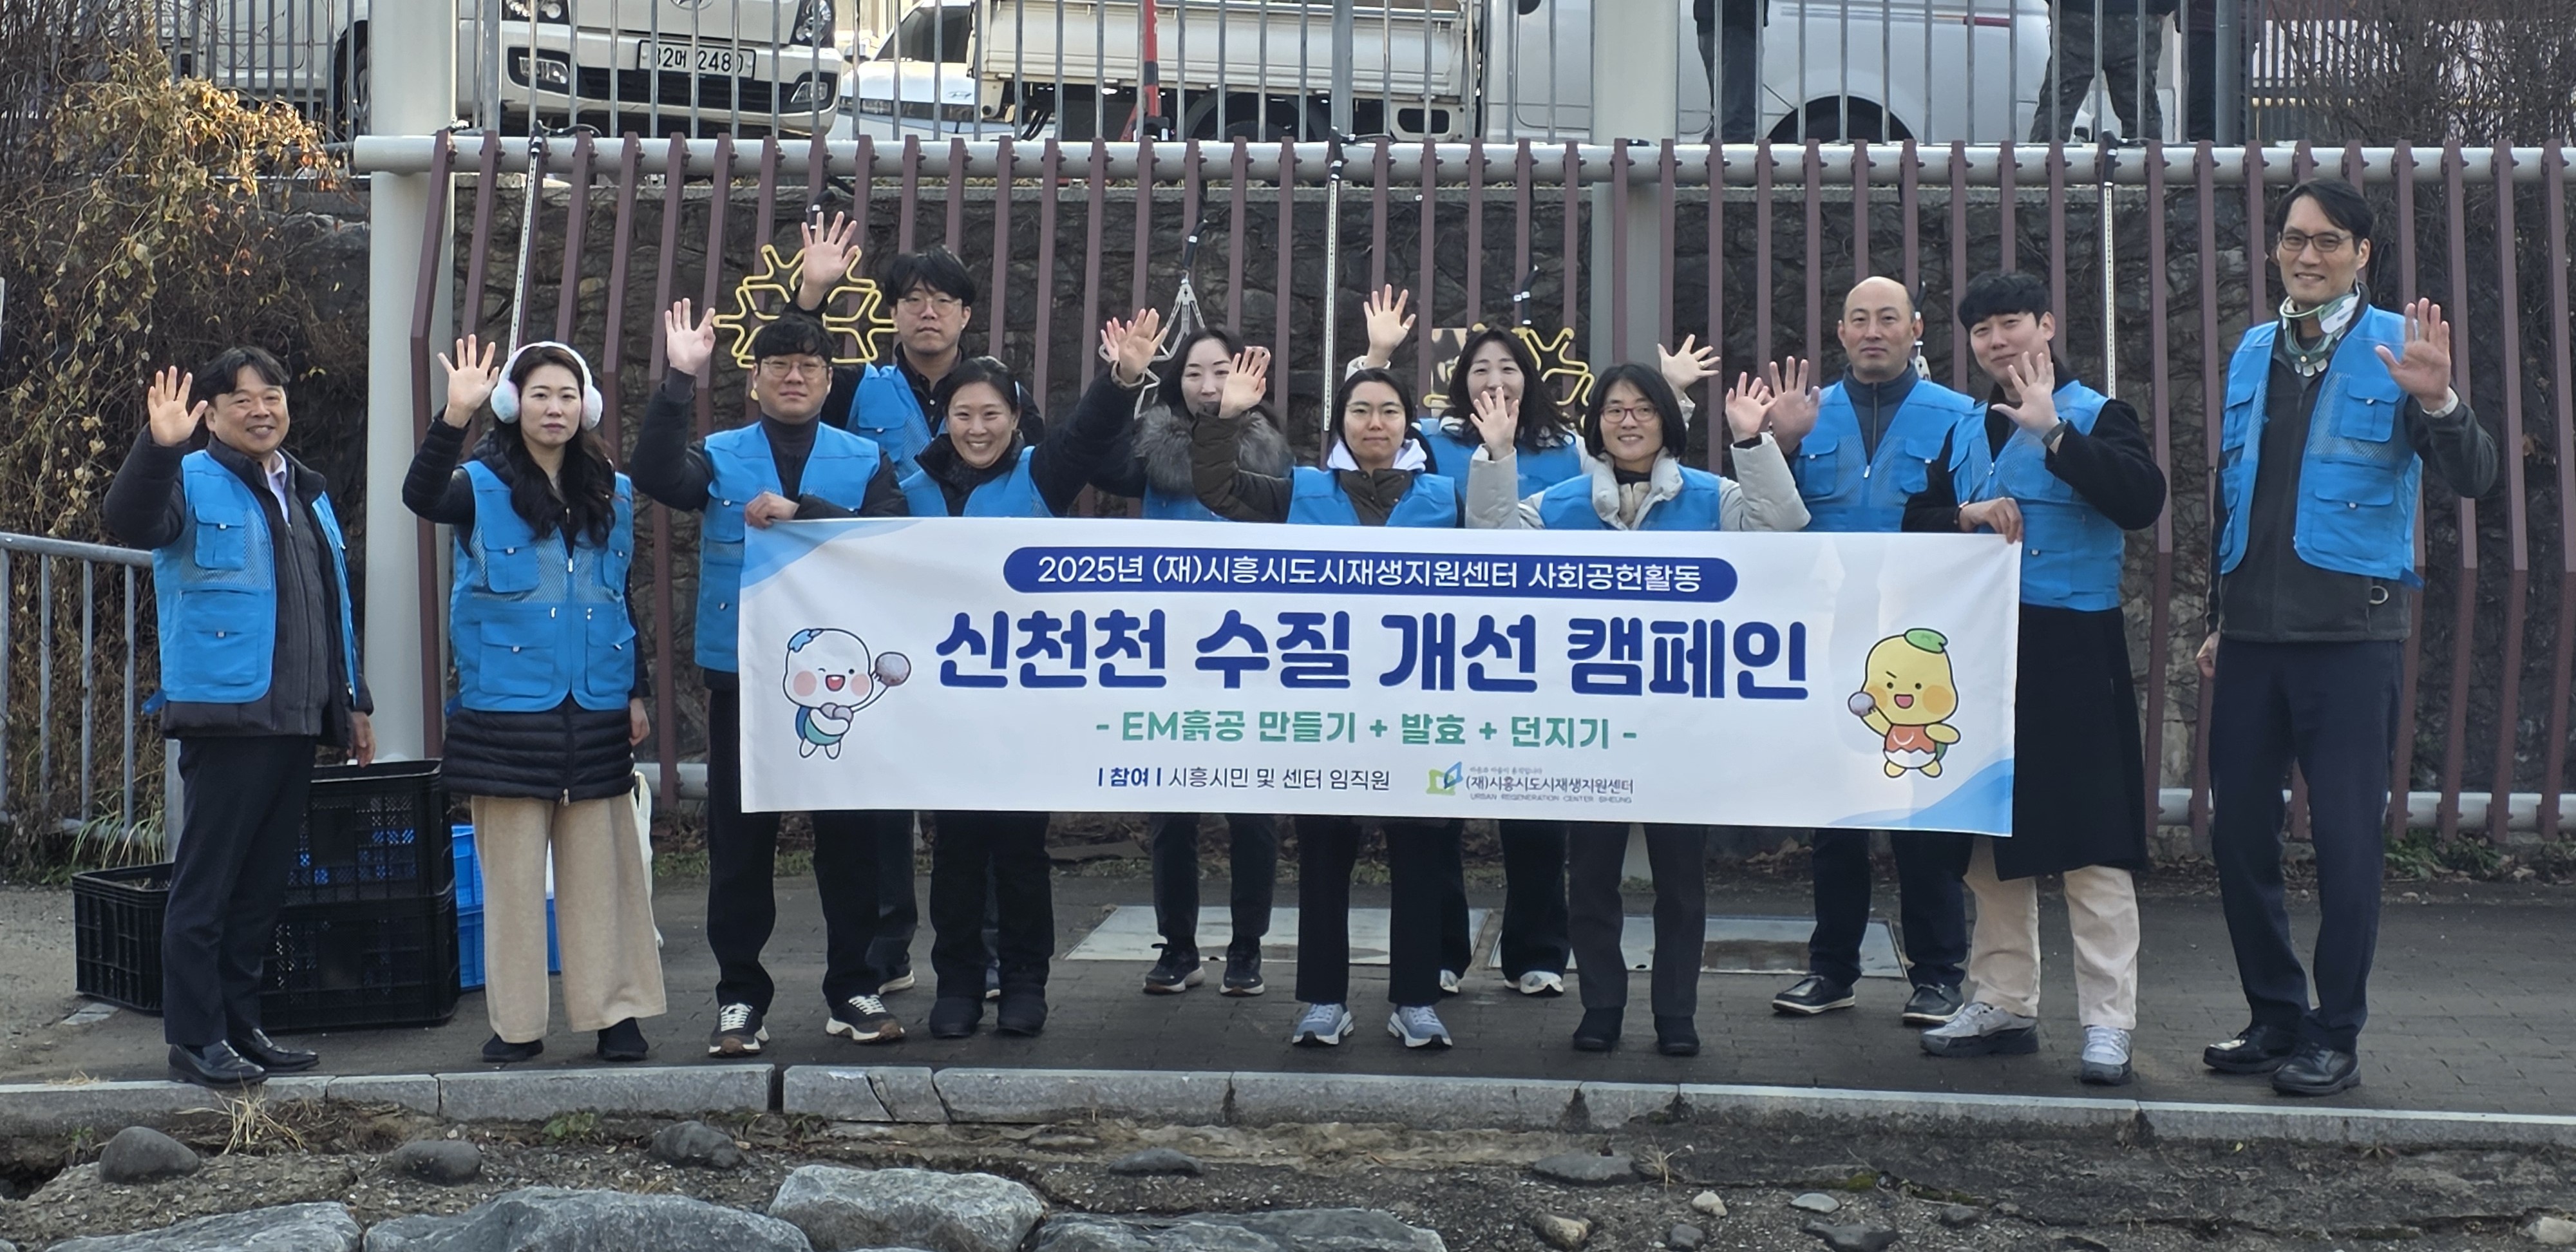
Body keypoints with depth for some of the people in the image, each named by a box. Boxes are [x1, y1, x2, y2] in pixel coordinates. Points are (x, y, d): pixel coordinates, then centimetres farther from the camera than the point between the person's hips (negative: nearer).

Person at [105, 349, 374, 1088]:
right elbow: (132, 523, -23)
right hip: (227, 715, -7)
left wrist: (354, 700, 21)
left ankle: (240, 1025, 20)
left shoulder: (310, 495, 20)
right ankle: (194, 1039, 3)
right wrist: (158, 446, -38)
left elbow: (335, 609, 24)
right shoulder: (193, 481, -1)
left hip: (297, 722, 7)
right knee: (207, 883, -3)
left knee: (263, 885, 12)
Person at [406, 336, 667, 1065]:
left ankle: (615, 1011, 12)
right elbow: (420, 496, -23)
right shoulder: (483, 489, 0)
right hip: (507, 712, -3)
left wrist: (637, 691, 11)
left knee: (603, 865, 5)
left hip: (597, 714, 3)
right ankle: (517, 1022, 10)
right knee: (513, 869, 2)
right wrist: (455, 417, -36)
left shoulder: (613, 495, 11)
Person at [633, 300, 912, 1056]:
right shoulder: (719, 457, 6)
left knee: (848, 833, 6)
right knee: (740, 836, 4)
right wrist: (680, 380, -22)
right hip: (741, 675, 0)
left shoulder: (865, 461, 6)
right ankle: (740, 996, 14)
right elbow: (655, 477, -15)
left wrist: (801, 512, -19)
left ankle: (854, 991, 17)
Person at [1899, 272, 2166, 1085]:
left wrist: (2052, 430, -20)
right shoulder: (1966, 434, 16)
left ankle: (2107, 1023, -3)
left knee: (2093, 838, -7)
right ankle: (2003, 1004, 22)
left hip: (2073, 651, -6)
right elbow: (1916, 525, 14)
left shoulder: (2094, 417, -2)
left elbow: (2142, 501, -18)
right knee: (1990, 837, 12)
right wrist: (1967, 515, -6)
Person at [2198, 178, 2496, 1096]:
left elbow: (2473, 479, -11)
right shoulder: (2252, 354, 13)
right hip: (2253, 632, 5)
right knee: (2238, 832, 8)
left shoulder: (2397, 347, -2)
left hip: (2350, 632, -5)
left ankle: (2335, 1037, 10)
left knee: (2345, 840, -1)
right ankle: (2275, 1016, 22)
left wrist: (2436, 403, -30)